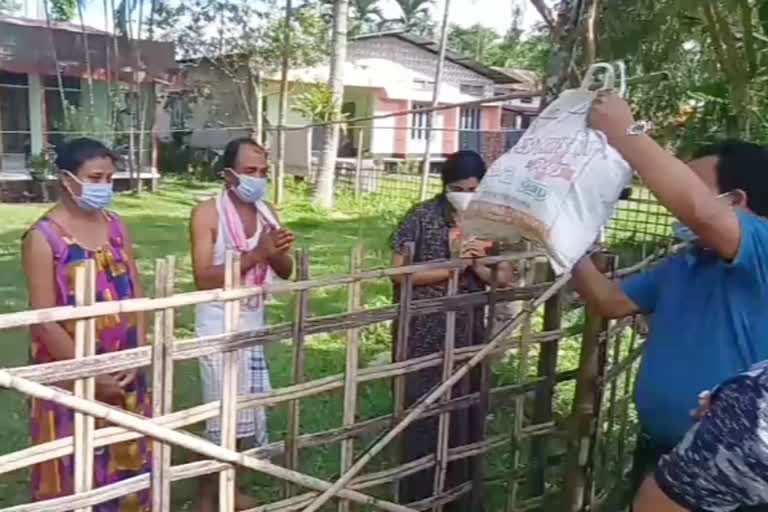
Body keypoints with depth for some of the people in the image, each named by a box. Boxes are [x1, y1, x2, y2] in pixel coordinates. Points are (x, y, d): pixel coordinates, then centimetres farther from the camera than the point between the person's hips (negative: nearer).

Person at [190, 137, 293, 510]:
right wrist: (255, 255, -27)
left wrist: (278, 253, -15)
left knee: (248, 412, 15)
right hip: (219, 326, -6)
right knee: (223, 416, -1)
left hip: (254, 324, 7)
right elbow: (204, 278, -21)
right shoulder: (207, 214, -13)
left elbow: (285, 273, 7)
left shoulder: (267, 211, 6)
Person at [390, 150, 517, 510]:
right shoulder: (422, 216, -7)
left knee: (463, 415, 12)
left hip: (467, 334, 4)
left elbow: (504, 279, 5)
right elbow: (399, 273, -11)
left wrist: (477, 264, -15)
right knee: (419, 415, 3)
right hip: (422, 335, -3)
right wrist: (452, 268, -17)